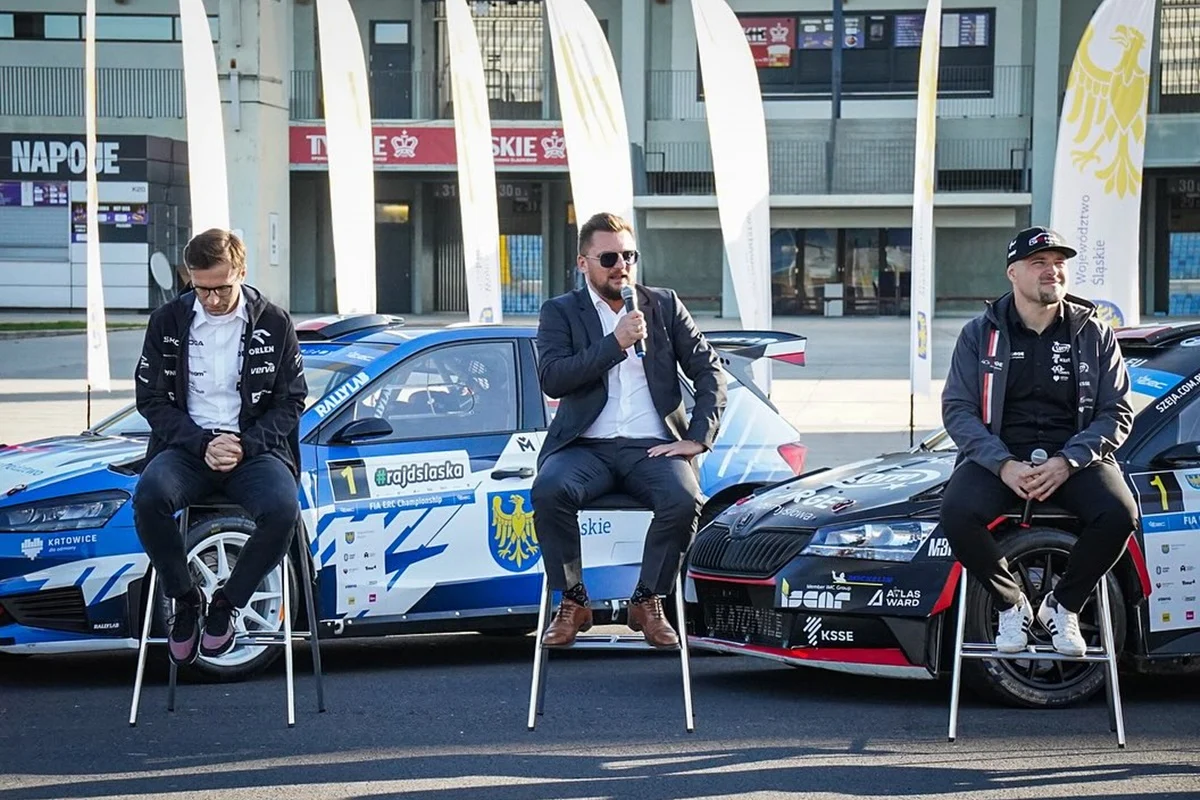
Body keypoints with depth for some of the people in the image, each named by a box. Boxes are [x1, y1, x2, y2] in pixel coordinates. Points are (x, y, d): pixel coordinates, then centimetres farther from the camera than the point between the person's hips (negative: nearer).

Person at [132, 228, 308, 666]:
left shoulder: (274, 324, 2)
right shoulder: (168, 322, 3)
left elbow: (290, 401, 6)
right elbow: (152, 399, 4)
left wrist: (246, 445, -12)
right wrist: (203, 444, -12)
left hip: (254, 446, 0)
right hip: (187, 446, 1)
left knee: (283, 509, -34)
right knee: (149, 496, -34)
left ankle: (227, 603, -8)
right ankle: (185, 599, -10)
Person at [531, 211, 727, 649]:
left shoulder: (664, 305, 15)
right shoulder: (561, 312, 10)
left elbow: (710, 370, 12)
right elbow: (551, 378, -7)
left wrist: (698, 438, -1)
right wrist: (615, 343, -13)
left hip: (651, 446, 1)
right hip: (586, 446, -1)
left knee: (684, 500, -32)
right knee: (548, 490, -34)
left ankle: (647, 601, -8)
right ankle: (572, 601, -14)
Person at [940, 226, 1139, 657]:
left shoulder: (1093, 333, 6)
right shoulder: (980, 334, 5)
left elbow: (1117, 412, 2)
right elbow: (957, 409, -1)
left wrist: (1067, 462, -15)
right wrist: (1004, 465, -18)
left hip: (1074, 455, 0)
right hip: (999, 454, 0)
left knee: (1119, 514, -30)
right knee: (957, 511, -31)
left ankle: (1062, 606, -3)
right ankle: (1012, 606, -5)